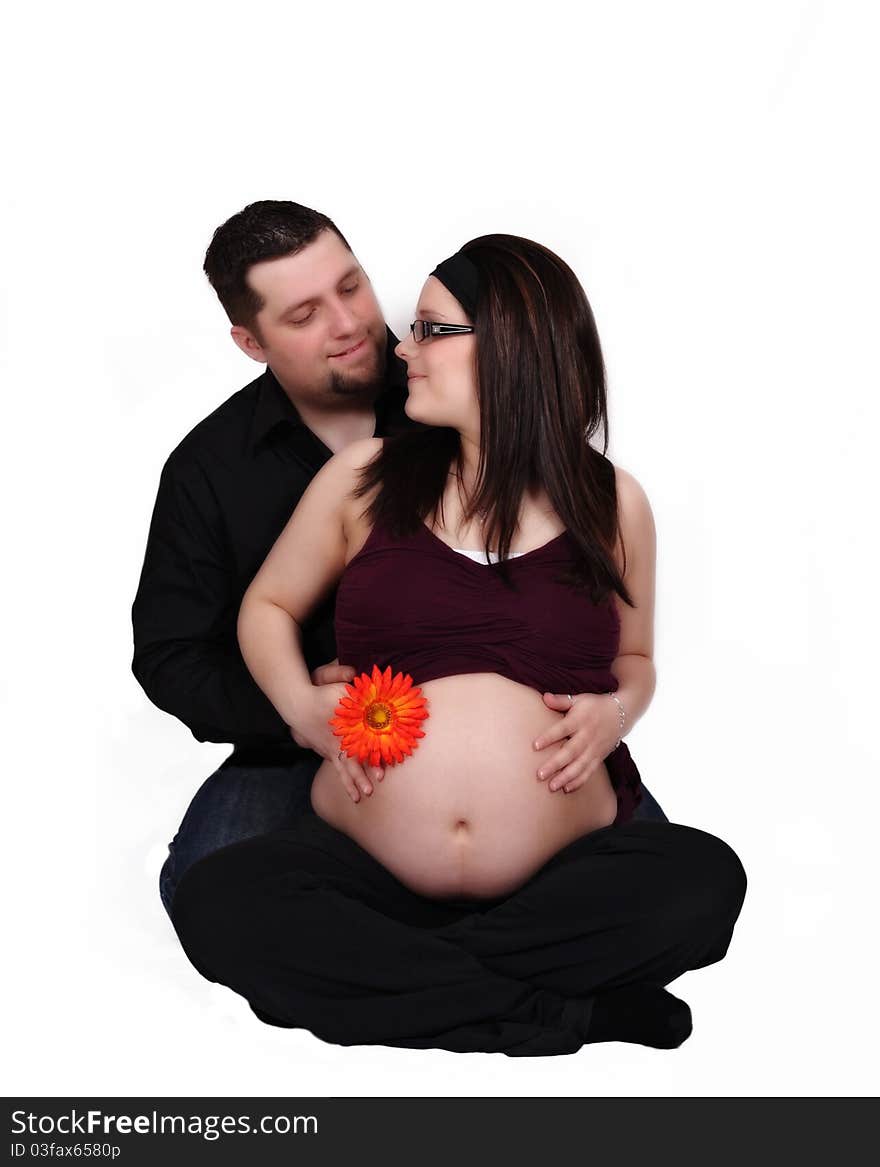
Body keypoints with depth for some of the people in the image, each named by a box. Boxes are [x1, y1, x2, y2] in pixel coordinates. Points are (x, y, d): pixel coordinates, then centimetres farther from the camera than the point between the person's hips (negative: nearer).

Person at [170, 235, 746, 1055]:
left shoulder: (610, 501, 6)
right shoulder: (365, 477, 6)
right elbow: (267, 606, 18)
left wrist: (621, 709, -3)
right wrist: (299, 704, -2)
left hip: (558, 878, 0)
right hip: (368, 868, 0)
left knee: (705, 880, -29)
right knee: (215, 900, -27)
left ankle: (386, 978, -19)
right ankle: (560, 1013, -24)